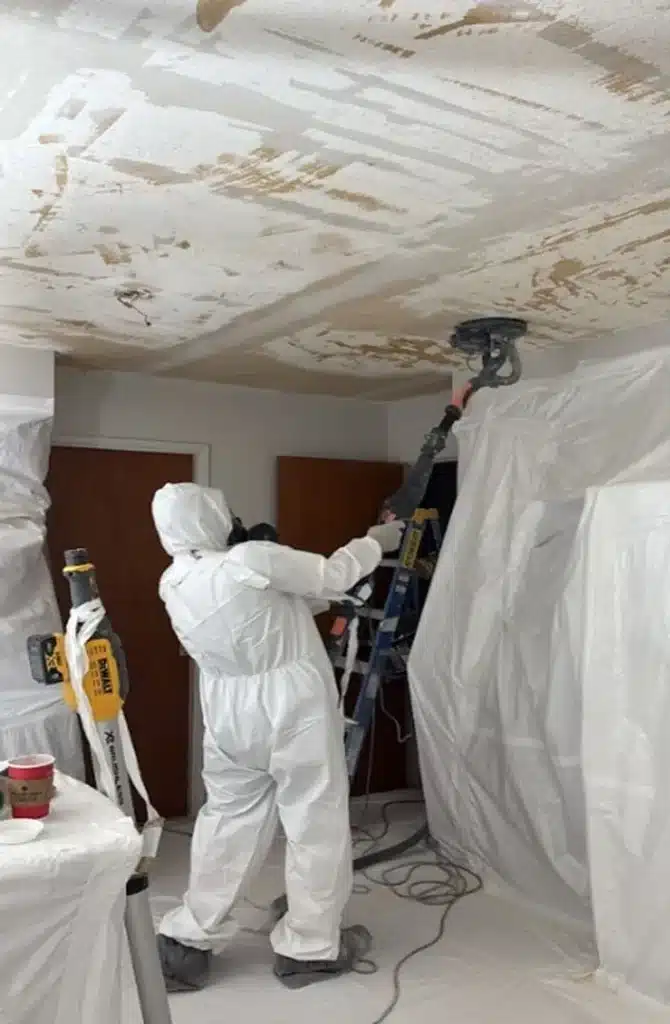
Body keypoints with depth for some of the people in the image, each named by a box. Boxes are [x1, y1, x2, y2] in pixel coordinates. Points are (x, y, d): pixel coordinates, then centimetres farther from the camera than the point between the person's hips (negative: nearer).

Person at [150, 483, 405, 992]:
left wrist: (321, 600, 15)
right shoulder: (252, 561, -23)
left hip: (230, 716, 6)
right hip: (293, 708, -6)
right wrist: (374, 544, 6)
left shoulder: (173, 585, 0)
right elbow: (329, 577, -10)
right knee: (316, 823, 9)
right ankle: (309, 949, 21)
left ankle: (190, 940, 25)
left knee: (229, 821, 19)